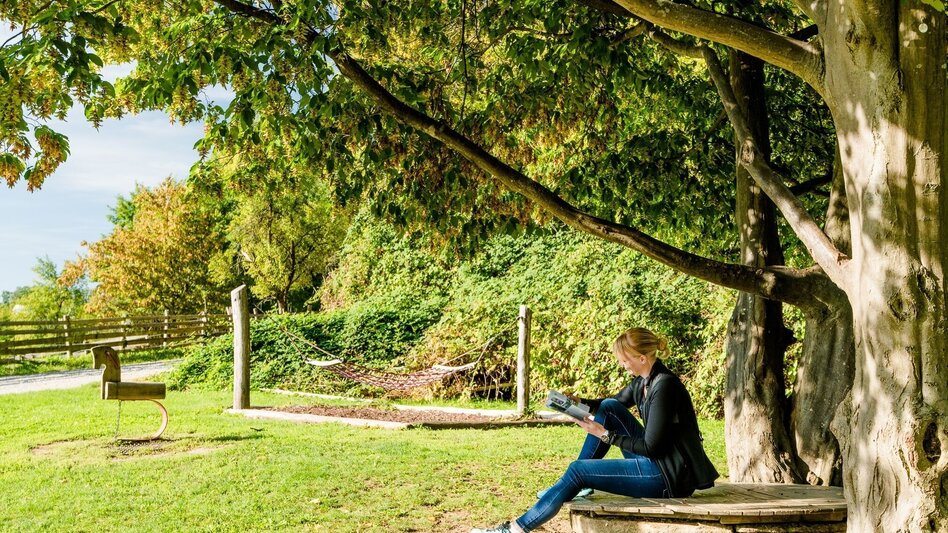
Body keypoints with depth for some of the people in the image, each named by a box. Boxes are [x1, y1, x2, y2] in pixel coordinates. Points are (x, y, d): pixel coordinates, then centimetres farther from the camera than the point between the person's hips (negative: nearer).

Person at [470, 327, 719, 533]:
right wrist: (578, 402, 5)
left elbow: (651, 448, -21)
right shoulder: (644, 380, 5)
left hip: (670, 477, -9)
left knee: (578, 469, -9)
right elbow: (616, 402, 22)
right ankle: (575, 485, 13)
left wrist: (606, 435, -13)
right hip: (656, 460, 9)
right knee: (609, 408, 6)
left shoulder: (664, 386, -22)